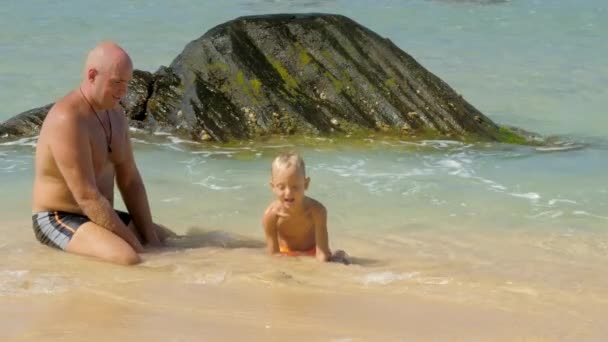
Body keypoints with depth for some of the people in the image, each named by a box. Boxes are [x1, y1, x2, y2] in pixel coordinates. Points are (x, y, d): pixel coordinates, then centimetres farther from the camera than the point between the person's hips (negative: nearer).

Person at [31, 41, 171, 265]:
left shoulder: (115, 113, 6)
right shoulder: (68, 119, -24)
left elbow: (130, 181, 8)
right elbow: (87, 196, -27)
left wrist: (150, 238, -1)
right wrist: (135, 244, -24)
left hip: (98, 216, 10)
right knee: (128, 258, -33)